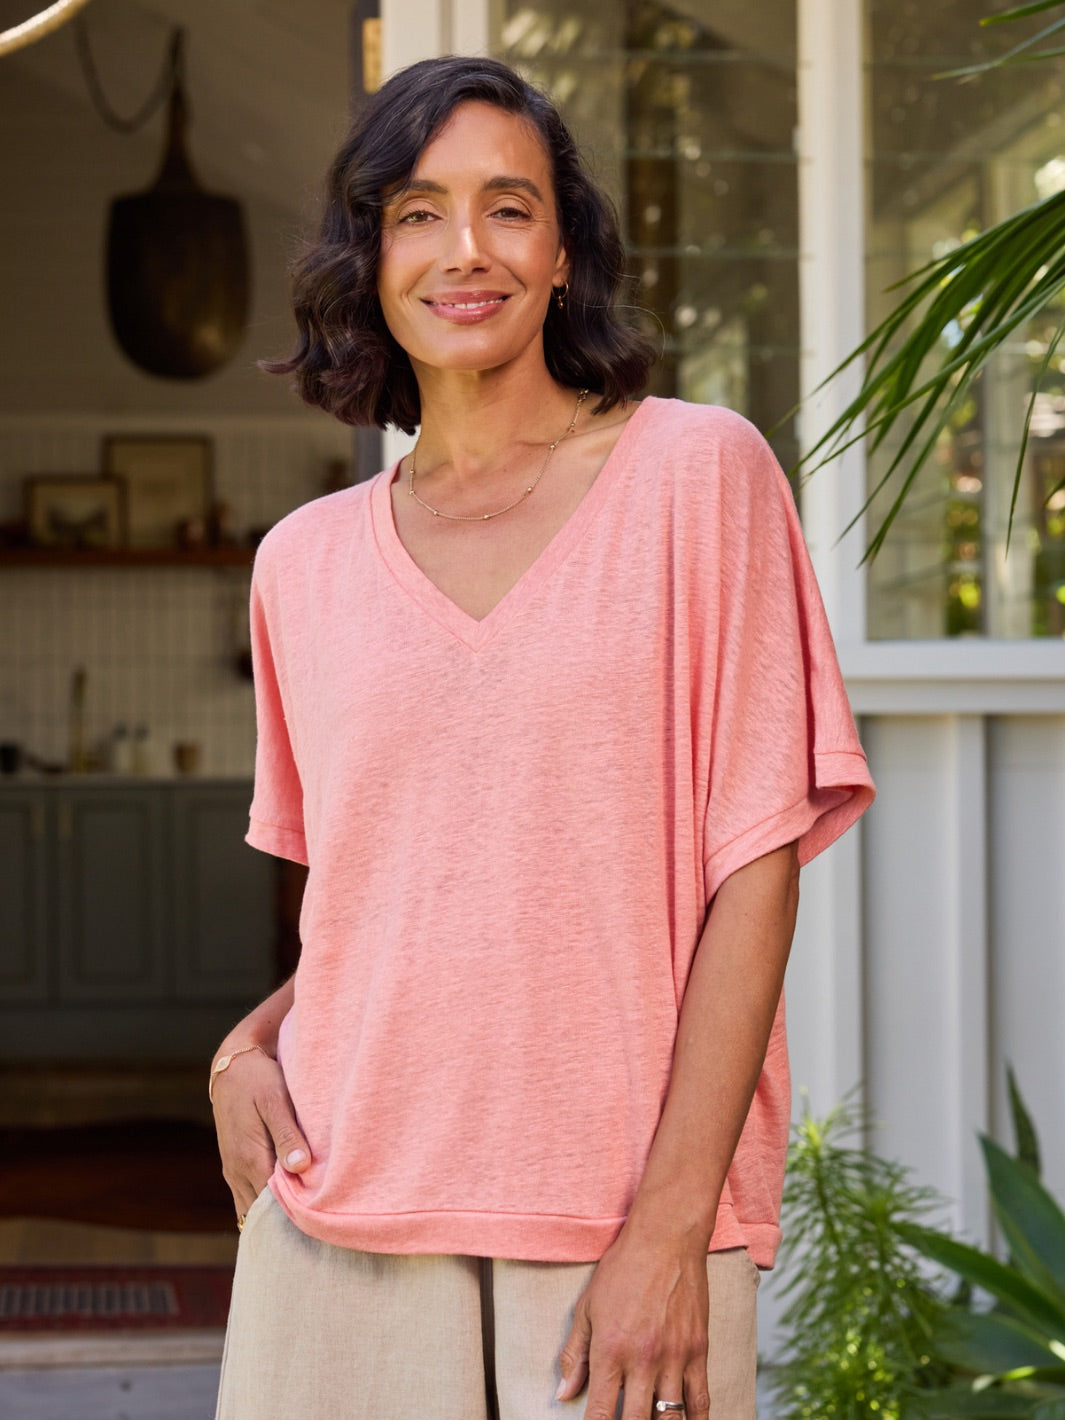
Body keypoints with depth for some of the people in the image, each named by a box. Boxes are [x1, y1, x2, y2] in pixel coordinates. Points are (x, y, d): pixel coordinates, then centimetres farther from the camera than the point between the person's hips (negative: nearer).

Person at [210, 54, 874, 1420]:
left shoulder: (698, 473, -2)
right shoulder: (305, 562, 9)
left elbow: (756, 869, -6)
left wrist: (670, 1229, -12)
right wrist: (248, 1043, 1)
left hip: (623, 1235, -3)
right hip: (345, 1221, 3)